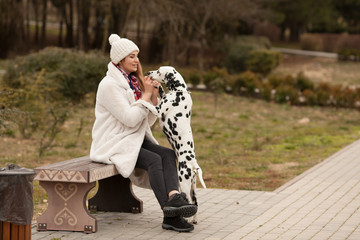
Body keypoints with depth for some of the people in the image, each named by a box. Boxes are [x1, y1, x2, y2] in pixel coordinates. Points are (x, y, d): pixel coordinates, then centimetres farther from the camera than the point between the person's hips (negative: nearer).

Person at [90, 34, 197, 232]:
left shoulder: (134, 82, 15)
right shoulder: (109, 85, -11)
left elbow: (148, 121, 13)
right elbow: (130, 119, -20)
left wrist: (154, 96, 0)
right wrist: (146, 95, -12)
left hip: (135, 141, 8)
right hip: (114, 144, -8)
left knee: (168, 154, -20)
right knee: (154, 160, -29)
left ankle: (174, 198, -42)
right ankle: (169, 213, -32)